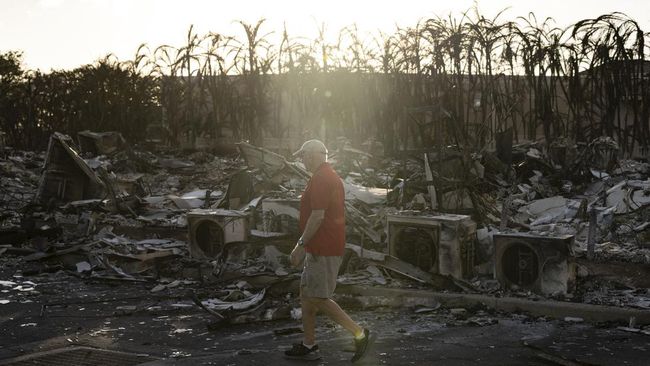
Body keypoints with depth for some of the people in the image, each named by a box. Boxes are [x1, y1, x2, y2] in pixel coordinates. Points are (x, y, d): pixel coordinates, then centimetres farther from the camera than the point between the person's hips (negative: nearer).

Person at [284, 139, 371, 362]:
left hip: (322, 250, -11)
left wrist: (301, 245, -19)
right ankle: (308, 346, 18)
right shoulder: (332, 177, 17)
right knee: (306, 293, 14)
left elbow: (318, 216, -23)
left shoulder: (320, 178, -16)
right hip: (321, 248, 11)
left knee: (318, 298, -5)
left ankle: (358, 333, -1)